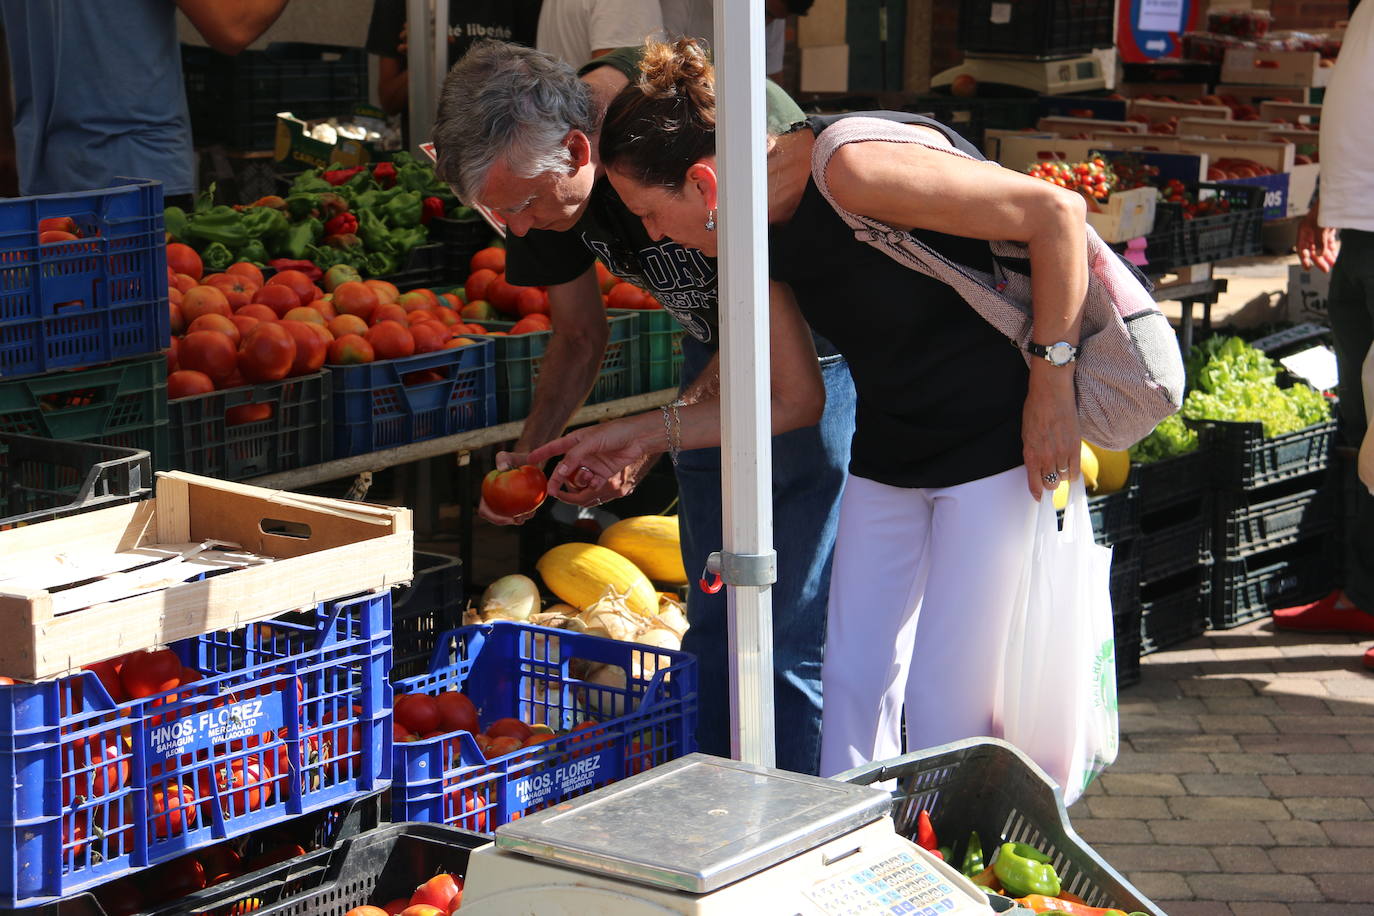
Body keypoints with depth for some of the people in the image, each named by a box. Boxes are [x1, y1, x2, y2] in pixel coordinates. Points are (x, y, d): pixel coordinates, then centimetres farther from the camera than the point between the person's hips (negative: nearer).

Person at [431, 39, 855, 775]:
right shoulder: (538, 173, -10)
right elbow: (579, 336, 6)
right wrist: (528, 453, -10)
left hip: (817, 342, -6)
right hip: (716, 354, 7)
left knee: (799, 636, -8)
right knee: (712, 624, 9)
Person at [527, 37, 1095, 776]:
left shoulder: (852, 167, -26)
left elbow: (1056, 211, -24)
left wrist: (1052, 388, -21)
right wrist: (646, 434, 5)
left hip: (997, 439, -8)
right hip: (887, 453, 8)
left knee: (946, 701, -6)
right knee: (854, 680, 5)